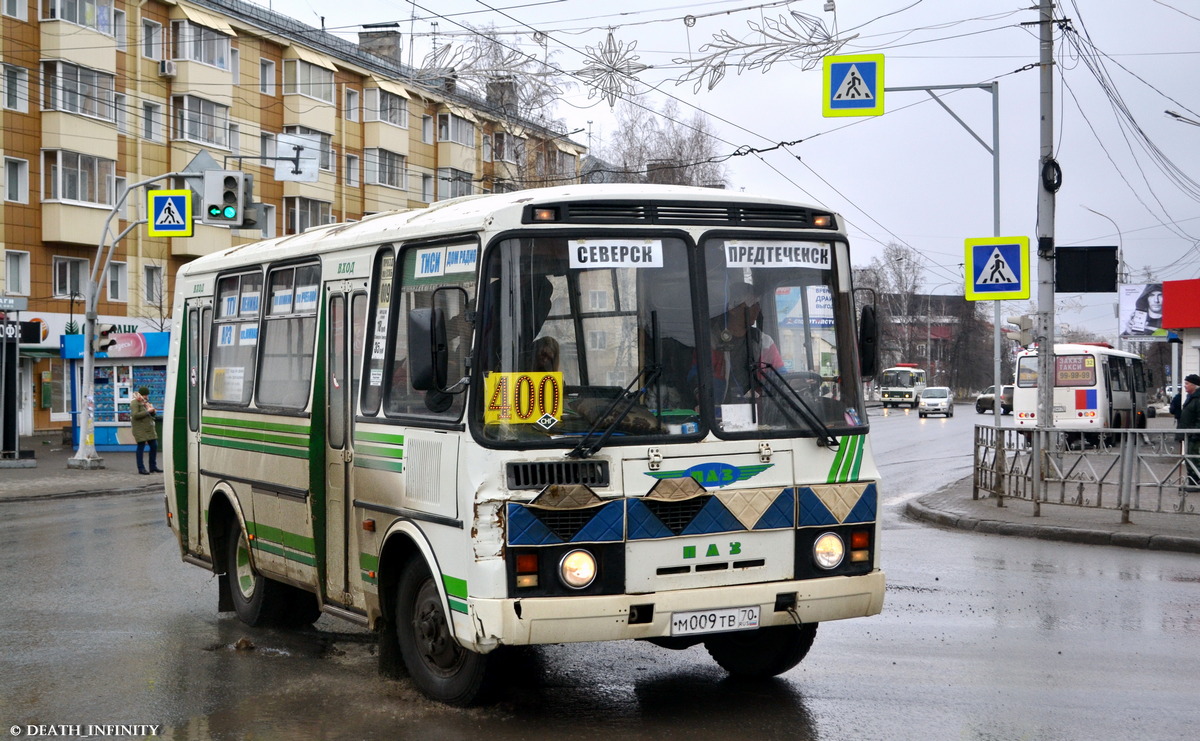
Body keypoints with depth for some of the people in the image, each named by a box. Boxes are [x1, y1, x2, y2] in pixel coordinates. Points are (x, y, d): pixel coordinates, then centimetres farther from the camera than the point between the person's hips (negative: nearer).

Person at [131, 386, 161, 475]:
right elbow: (135, 415, -20)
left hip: (149, 428, 8)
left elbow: (153, 415, 21)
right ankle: (141, 468, 0)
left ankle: (153, 467, 18)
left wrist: (153, 411, -3)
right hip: (140, 429, -8)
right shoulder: (134, 403, -8)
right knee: (141, 447, -4)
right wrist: (147, 411, -20)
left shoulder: (146, 401, 18)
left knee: (154, 446, 8)